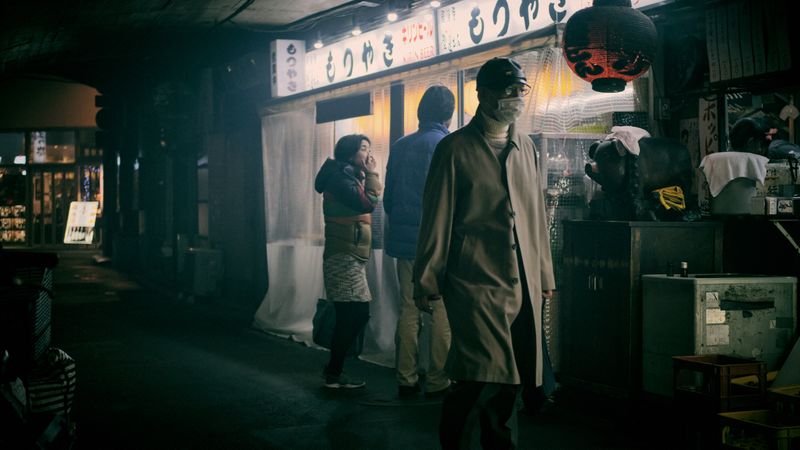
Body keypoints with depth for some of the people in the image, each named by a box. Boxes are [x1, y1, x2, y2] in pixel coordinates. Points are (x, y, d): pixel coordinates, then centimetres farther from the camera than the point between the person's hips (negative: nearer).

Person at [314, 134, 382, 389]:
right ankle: (334, 374, -4)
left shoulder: (349, 177, 20)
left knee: (352, 316, 11)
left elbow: (364, 204, 17)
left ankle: (334, 370, 17)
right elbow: (368, 203, -23)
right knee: (355, 315, -10)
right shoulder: (340, 178, -12)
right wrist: (371, 174, -14)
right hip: (344, 257, -10)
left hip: (350, 257, 10)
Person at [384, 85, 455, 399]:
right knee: (442, 312, 1)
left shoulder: (400, 146, 7)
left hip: (404, 240, 5)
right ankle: (438, 381, 3)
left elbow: (388, 198, 11)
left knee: (408, 308, 10)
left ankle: (406, 379, 12)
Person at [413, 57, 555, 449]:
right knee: (483, 376, -14)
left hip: (523, 285, 6)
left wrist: (544, 275, 20)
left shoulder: (525, 147, 16)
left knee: (508, 379, 9)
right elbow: (437, 220, -2)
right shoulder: (456, 148, -1)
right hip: (476, 283, -6)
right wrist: (427, 283, -4)